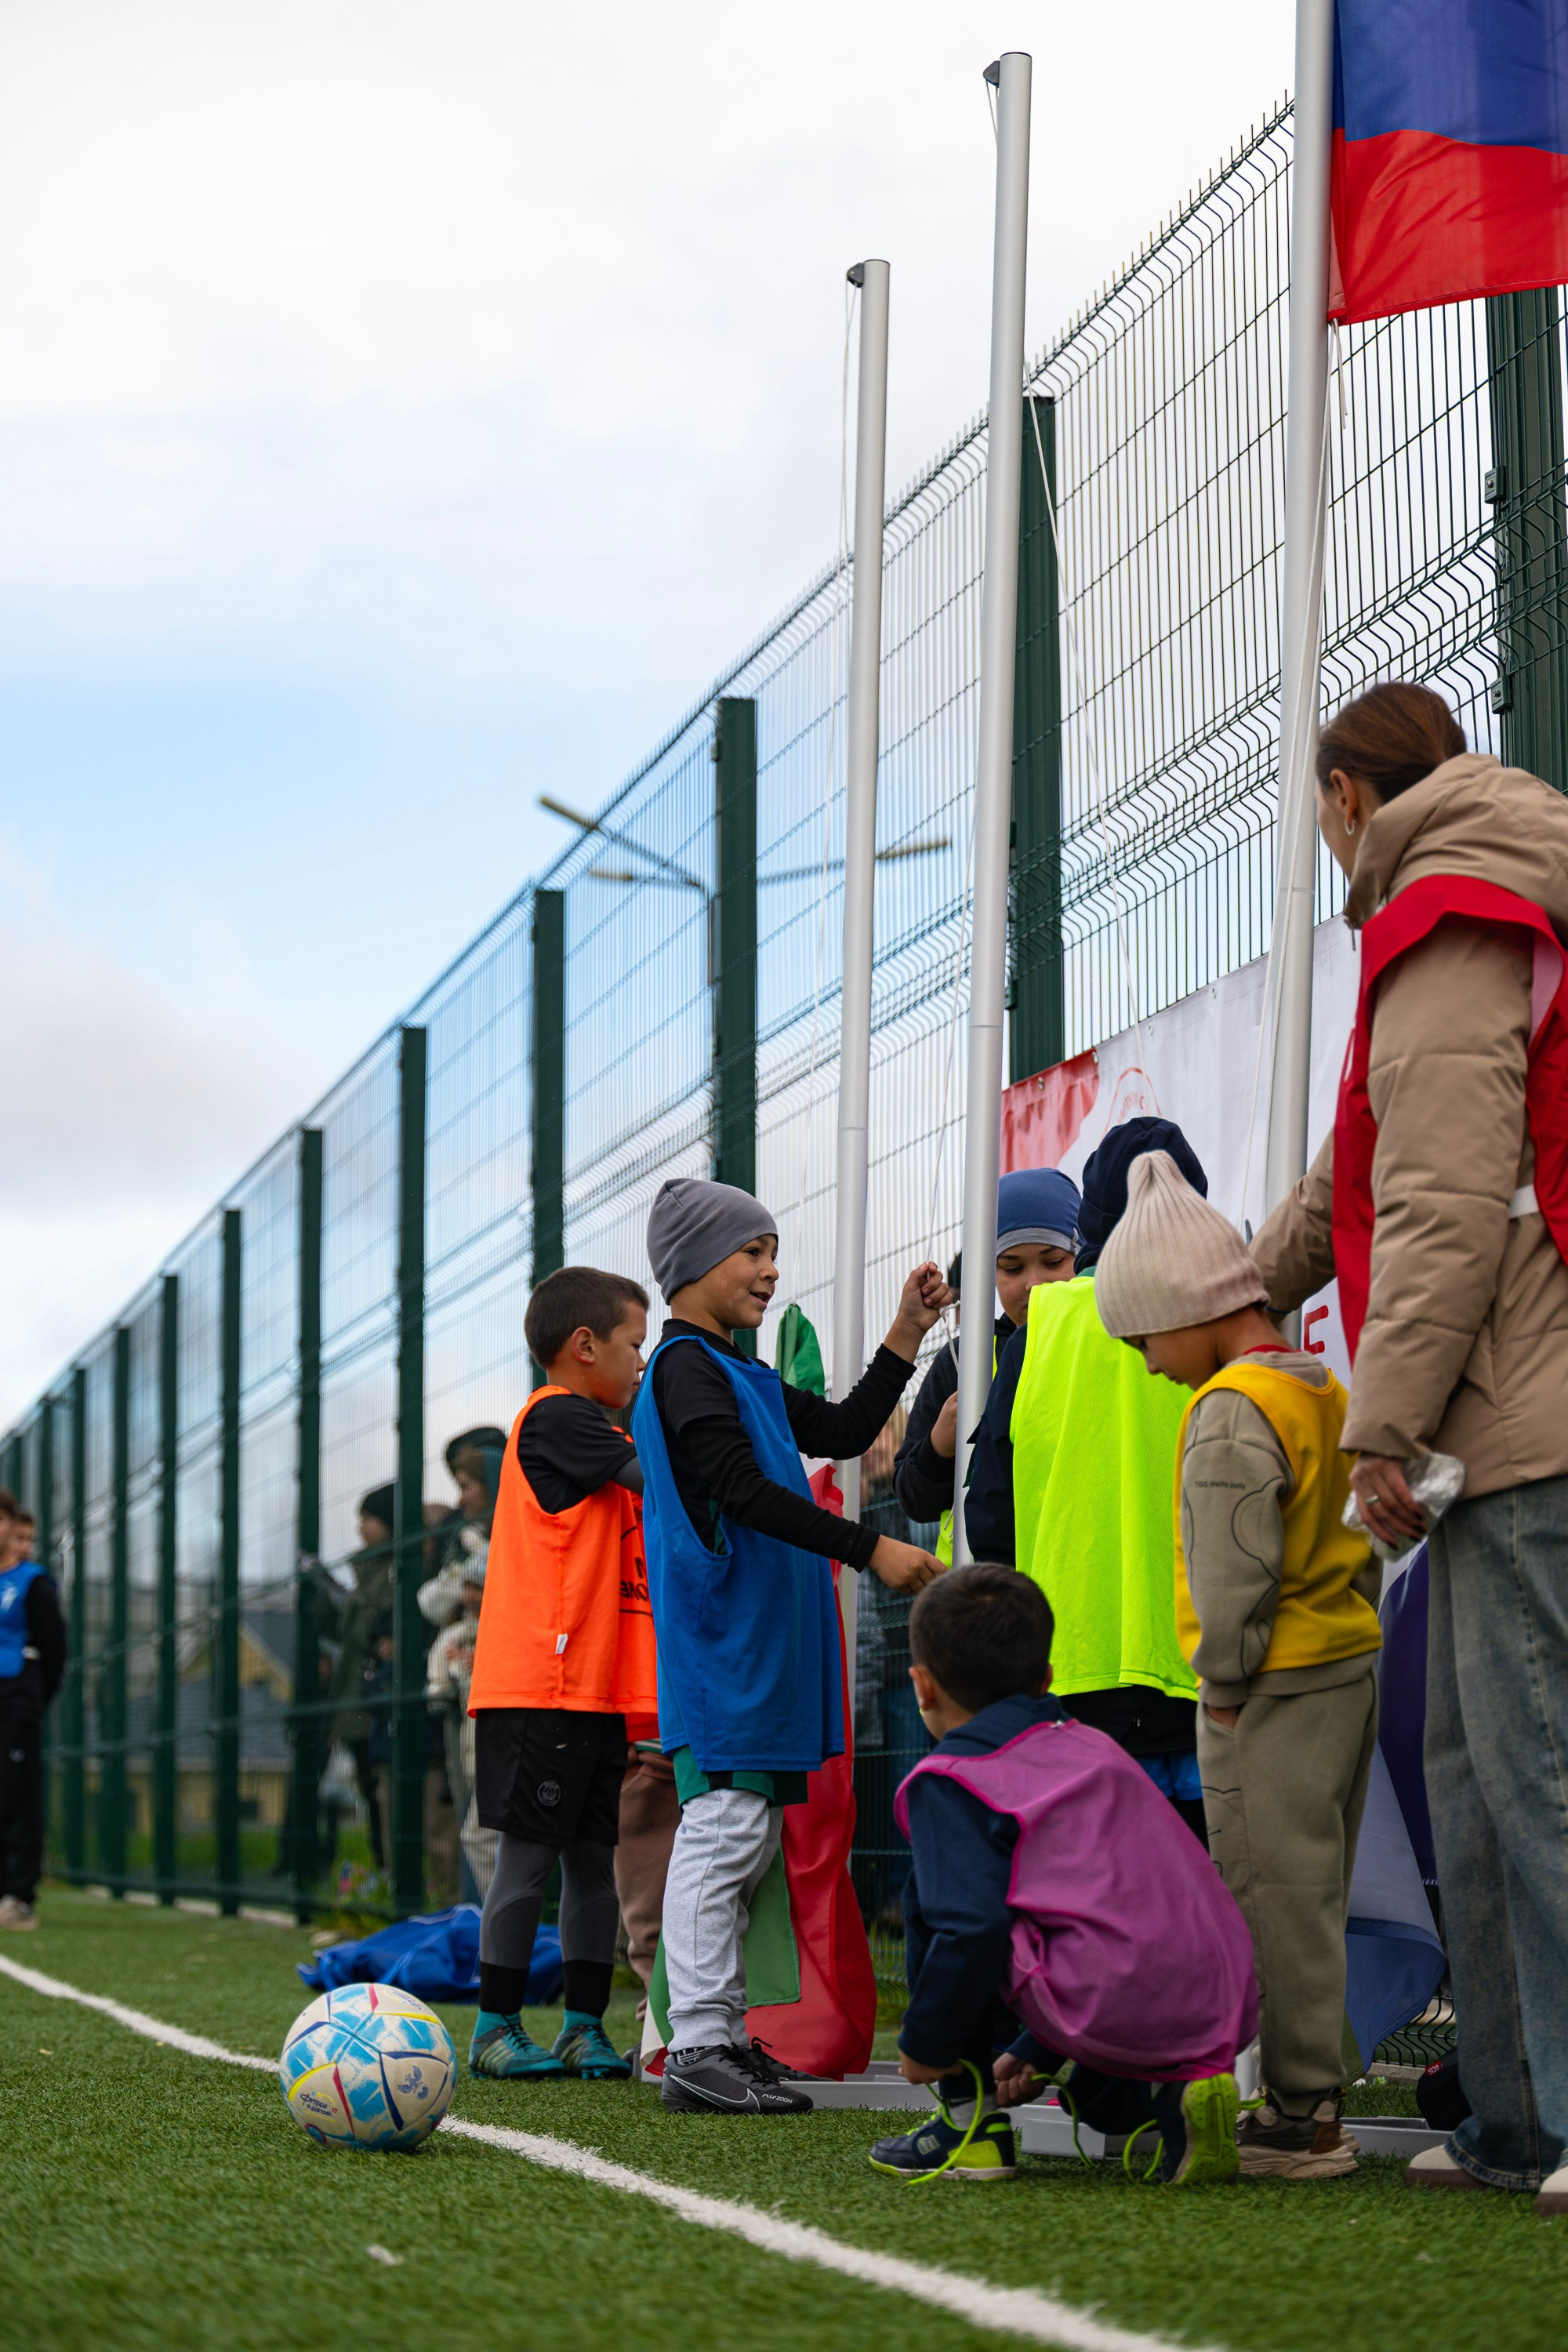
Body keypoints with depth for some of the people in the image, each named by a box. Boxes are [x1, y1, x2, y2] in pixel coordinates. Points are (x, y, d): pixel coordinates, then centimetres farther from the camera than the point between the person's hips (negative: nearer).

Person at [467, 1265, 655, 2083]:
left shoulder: (592, 1431, 21)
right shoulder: (556, 1417, -7)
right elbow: (659, 1483, -16)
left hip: (595, 1689, 9)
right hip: (536, 1685, -9)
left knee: (593, 1859, 8)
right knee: (528, 1857, -5)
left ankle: (584, 2025, 12)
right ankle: (496, 2026, 1)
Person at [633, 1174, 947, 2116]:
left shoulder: (742, 1374, 21)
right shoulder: (685, 1366, -10)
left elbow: (843, 1431, 23)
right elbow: (742, 1492, -20)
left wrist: (908, 1332, 16)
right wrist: (871, 1550, -21)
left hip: (765, 1642, 10)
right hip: (720, 1639, -10)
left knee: (750, 1841, 10)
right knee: (724, 1832, -12)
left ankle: (725, 2037, 13)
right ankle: (700, 2048, -13)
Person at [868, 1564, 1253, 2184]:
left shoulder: (950, 1782, 0)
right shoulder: (1096, 1748, 24)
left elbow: (971, 1926, -14)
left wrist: (923, 2045, 2)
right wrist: (1034, 2053, 36)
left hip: (1106, 2011, -8)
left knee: (928, 1894, 10)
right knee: (1092, 2097, 40)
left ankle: (972, 2123, 11)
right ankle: (1172, 2091, 6)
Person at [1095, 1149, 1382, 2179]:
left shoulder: (1232, 1410, -15)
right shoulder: (1326, 1391, 14)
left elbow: (1235, 1566, -22)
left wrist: (1226, 1686, -13)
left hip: (1274, 1694, -10)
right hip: (1350, 1676, 10)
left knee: (1276, 1901, -6)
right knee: (1314, 1901, 14)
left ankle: (1302, 2115, -6)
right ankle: (1312, 2098, 18)